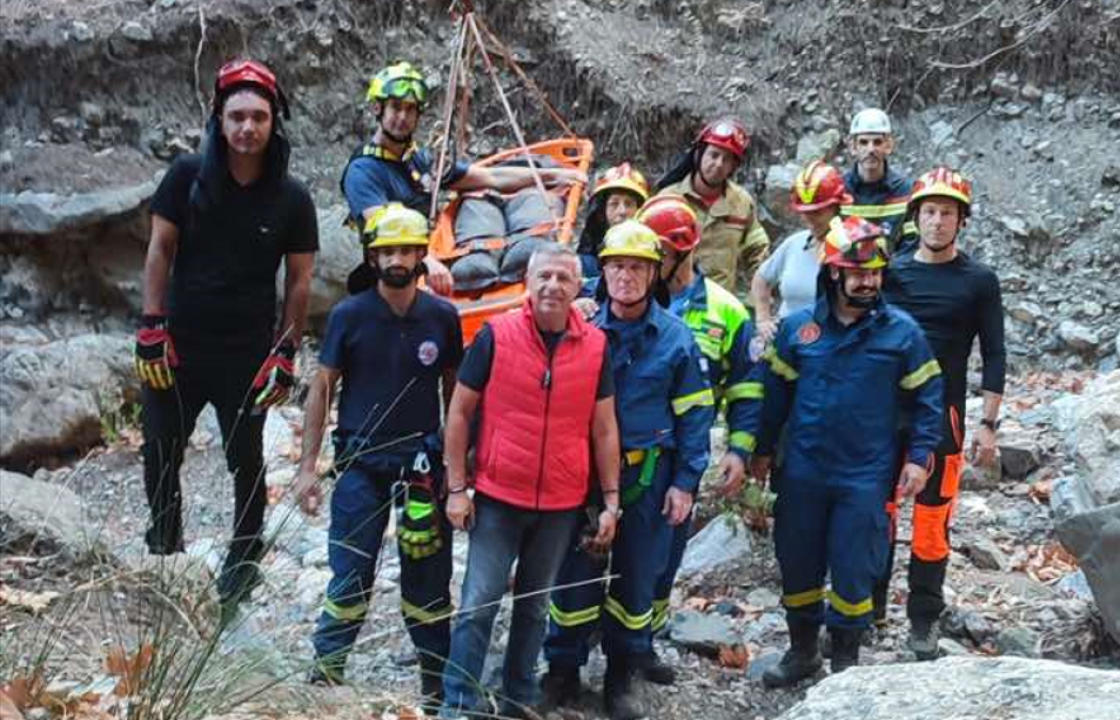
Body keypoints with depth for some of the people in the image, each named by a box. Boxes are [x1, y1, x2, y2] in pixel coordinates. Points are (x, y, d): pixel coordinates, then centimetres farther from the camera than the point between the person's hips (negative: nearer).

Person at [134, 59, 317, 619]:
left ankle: (244, 562, 26)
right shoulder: (188, 175, -5)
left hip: (247, 351, -1)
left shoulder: (291, 198, -5)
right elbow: (160, 251, -1)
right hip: (179, 343, 1)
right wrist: (151, 329, -6)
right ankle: (164, 547, 31)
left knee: (246, 461, 9)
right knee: (159, 454, 9)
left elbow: (299, 280, 0)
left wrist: (286, 352, -4)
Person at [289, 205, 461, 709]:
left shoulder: (442, 317, 1)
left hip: (423, 462, 1)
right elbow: (322, 388, 2)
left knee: (428, 580, 5)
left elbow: (453, 389, 9)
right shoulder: (349, 315, -2)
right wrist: (308, 465, -1)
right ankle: (326, 674, 14)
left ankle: (438, 683, 17)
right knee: (351, 577, 0)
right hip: (361, 461, -1)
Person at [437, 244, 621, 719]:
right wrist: (456, 489, -5)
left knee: (534, 606, 14)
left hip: (562, 505, 2)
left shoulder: (596, 346, 0)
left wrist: (611, 500, 4)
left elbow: (604, 428, 6)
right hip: (497, 498, -2)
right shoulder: (495, 335, -7)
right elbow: (459, 413, -2)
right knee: (478, 604, -1)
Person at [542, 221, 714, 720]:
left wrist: (685, 482, -4)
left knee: (636, 578, 9)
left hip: (648, 477, 0)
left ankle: (621, 678, 23)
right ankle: (563, 669, 19)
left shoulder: (675, 338, 0)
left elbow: (693, 415, 1)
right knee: (576, 571, 4)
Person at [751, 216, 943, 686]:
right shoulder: (798, 327, 1)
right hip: (802, 470, 2)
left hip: (866, 474, -2)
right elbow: (777, 391, 10)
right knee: (797, 563, 12)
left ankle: (846, 659, 22)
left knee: (853, 570, 3)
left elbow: (926, 397, 2)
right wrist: (763, 450, 12)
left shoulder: (901, 331, -5)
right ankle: (802, 650, 31)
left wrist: (920, 456, -4)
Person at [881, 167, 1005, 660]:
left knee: (932, 521, 2)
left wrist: (988, 424, -4)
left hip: (942, 416, -2)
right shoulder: (890, 272, 5)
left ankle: (923, 620, 15)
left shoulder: (978, 281, 1)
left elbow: (993, 356, 1)